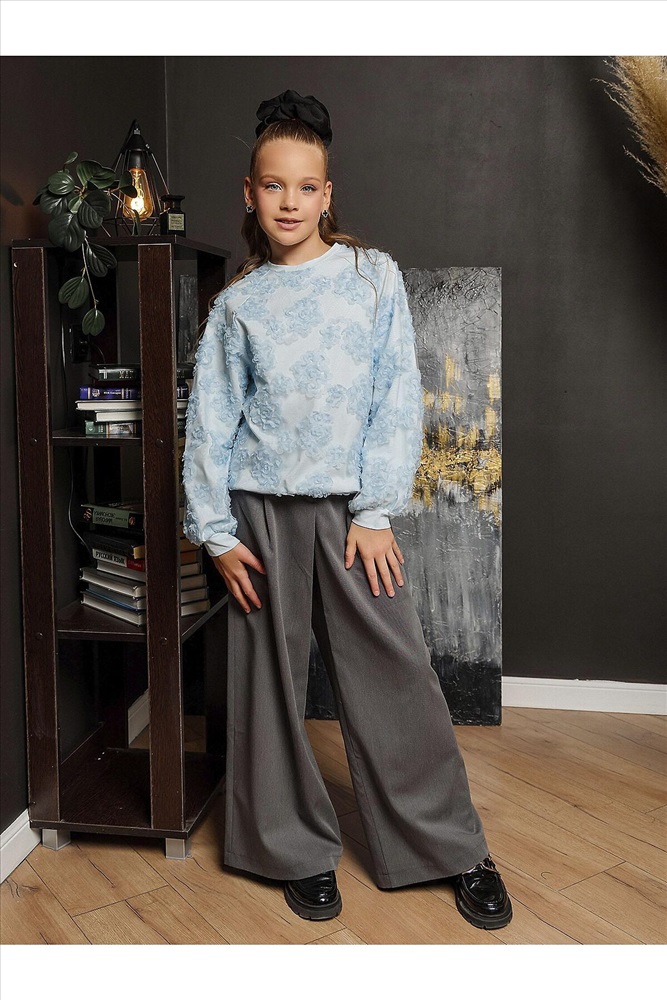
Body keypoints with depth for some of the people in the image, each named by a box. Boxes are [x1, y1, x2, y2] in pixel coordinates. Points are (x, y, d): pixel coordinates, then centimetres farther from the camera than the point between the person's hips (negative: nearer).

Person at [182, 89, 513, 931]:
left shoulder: (375, 275, 2)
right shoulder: (239, 303, 5)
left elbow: (399, 399, -2)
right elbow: (209, 422, 5)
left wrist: (377, 512, -8)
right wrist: (217, 535, -1)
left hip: (353, 508, -1)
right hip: (263, 513, 1)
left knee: (397, 677, 2)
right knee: (272, 681, 7)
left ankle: (453, 849, 20)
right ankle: (300, 851, 26)